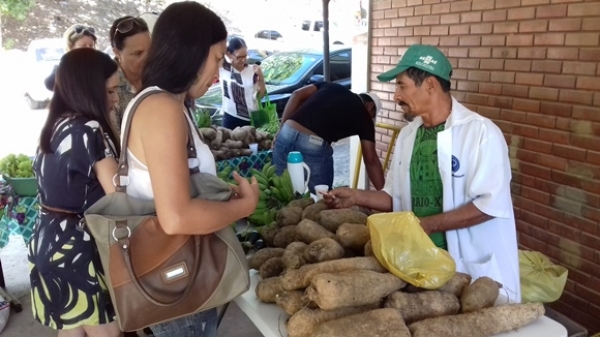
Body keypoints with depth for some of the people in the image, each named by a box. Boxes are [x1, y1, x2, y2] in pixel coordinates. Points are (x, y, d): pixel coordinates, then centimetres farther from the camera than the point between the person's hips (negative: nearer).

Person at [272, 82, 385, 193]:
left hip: (287, 134, 6)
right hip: (314, 147, -5)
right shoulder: (363, 116, 12)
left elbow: (297, 95, 15)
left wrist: (281, 128, 15)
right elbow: (371, 161, 9)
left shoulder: (332, 87, 25)